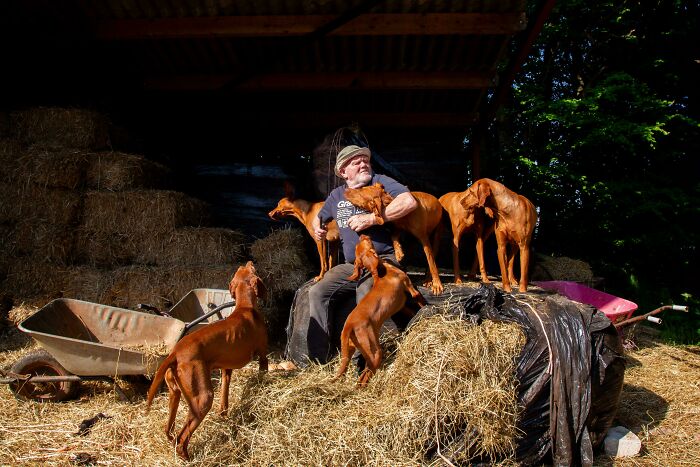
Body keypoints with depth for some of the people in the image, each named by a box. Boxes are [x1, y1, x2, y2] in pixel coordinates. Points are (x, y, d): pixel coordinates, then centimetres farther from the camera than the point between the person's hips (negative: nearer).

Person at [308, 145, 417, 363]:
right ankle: (318, 360, -12)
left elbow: (409, 202, -19)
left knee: (365, 292, -34)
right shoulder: (337, 195, 16)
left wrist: (370, 219, -20)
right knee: (318, 292, -15)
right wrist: (318, 229, 9)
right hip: (350, 265, 6)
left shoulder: (380, 182, 0)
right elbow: (319, 218, 35)